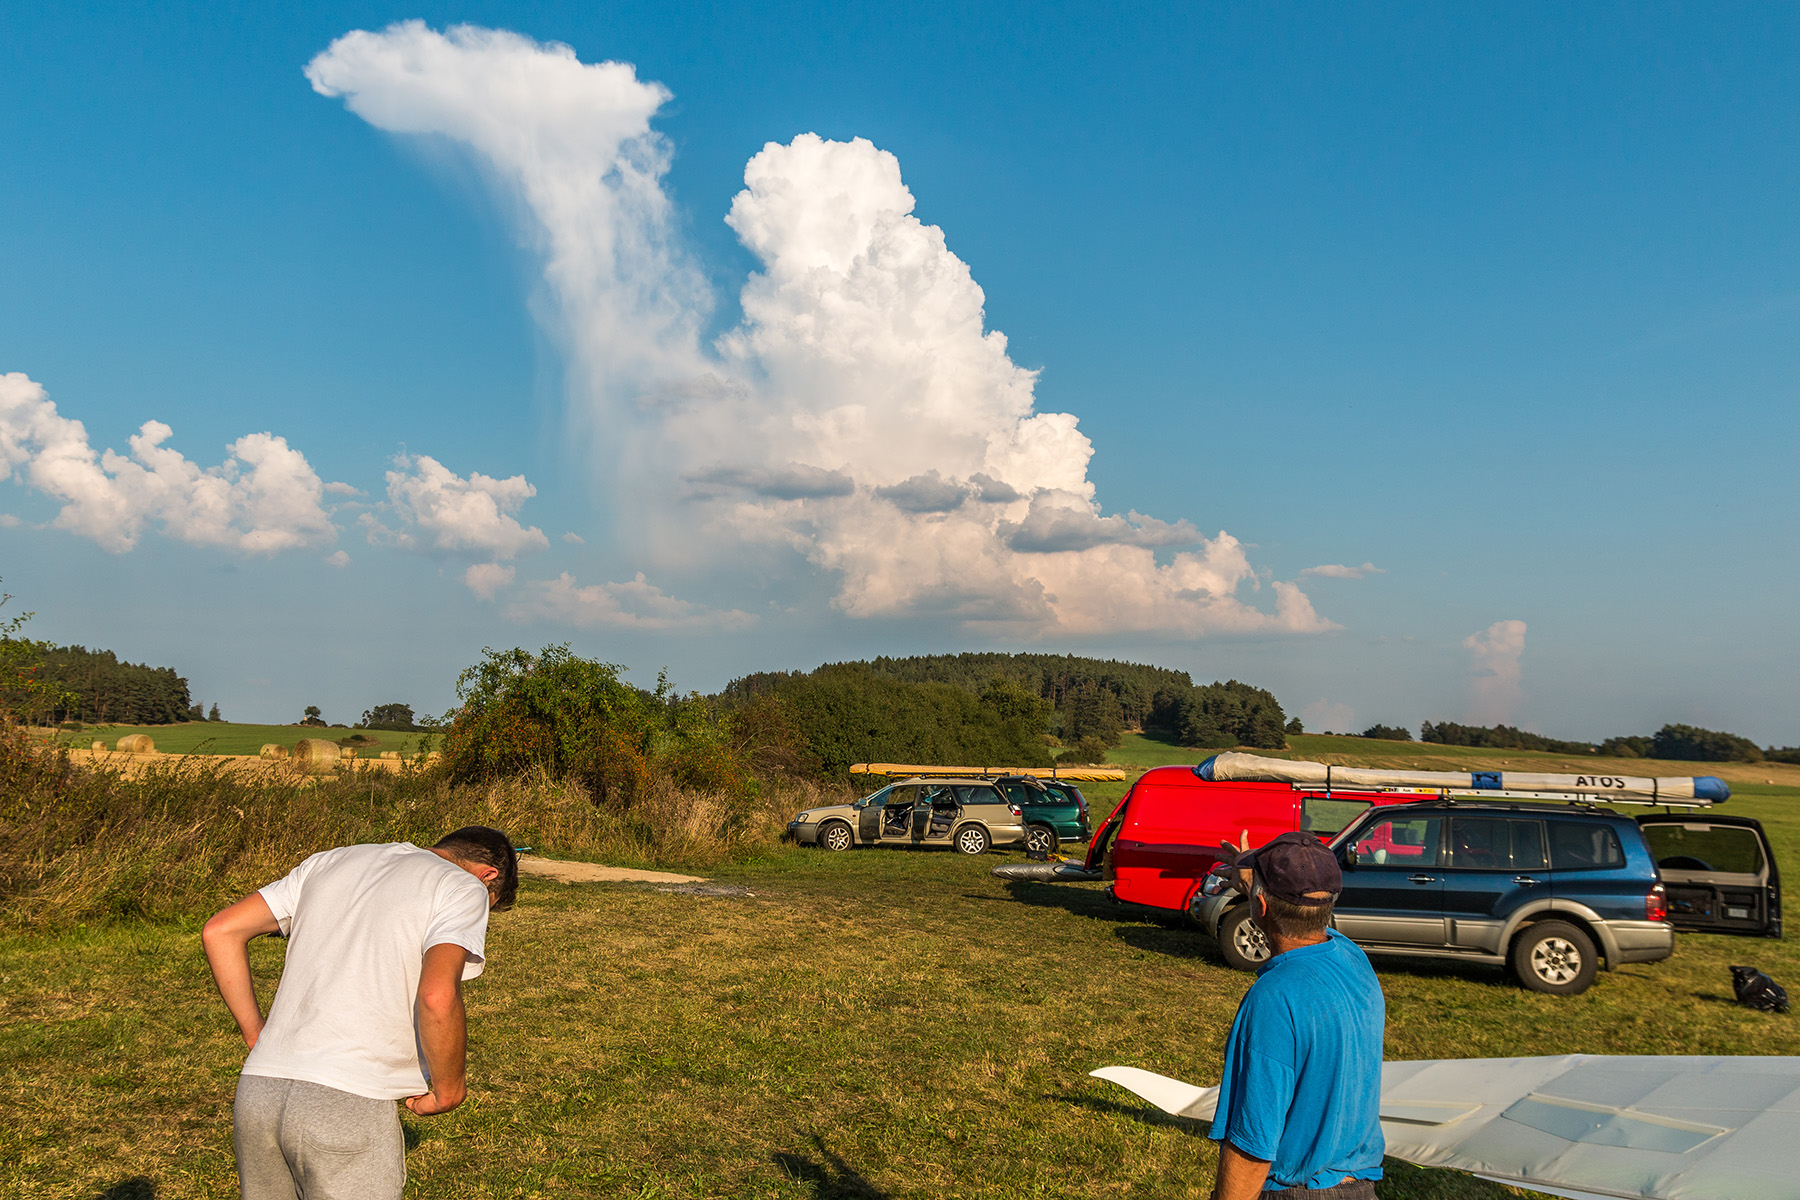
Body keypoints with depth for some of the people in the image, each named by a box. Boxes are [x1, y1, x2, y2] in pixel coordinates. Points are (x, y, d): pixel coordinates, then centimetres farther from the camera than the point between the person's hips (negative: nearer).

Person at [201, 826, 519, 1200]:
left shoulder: (333, 860, 19)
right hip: (347, 1104, -6)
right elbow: (437, 995, -17)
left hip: (255, 1091, 6)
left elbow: (219, 931, 16)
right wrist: (447, 1090, -2)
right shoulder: (464, 887, 0)